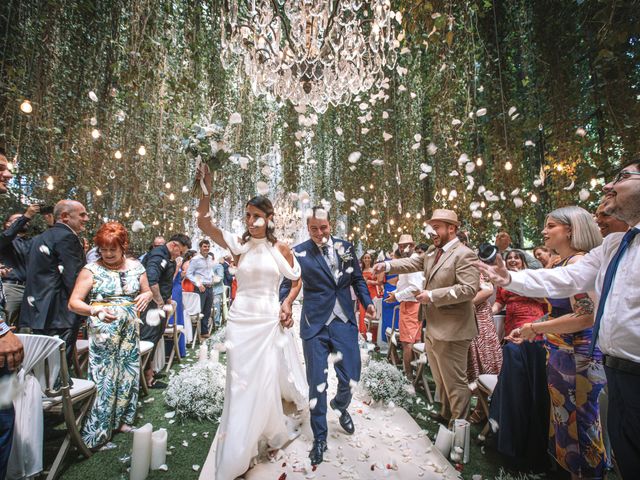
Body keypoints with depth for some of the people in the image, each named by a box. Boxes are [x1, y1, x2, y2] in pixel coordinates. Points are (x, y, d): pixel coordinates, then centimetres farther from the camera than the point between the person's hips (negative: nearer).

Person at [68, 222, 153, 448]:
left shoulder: (135, 266, 5)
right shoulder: (91, 270, -5)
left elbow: (147, 291, 14)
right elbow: (73, 303, -8)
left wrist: (146, 295, -9)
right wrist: (95, 310, -27)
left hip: (130, 330, 4)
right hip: (103, 333, -3)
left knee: (128, 374, 12)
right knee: (103, 378, 0)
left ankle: (122, 420, 31)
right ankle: (94, 433, 17)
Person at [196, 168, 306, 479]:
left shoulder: (280, 249, 0)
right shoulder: (240, 246, 0)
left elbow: (297, 279, 12)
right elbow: (204, 224, -12)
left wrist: (288, 303, -1)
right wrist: (207, 188, -19)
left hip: (270, 321, 0)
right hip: (240, 320, 1)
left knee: (267, 382, 10)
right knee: (241, 385, 8)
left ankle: (273, 434, 43)